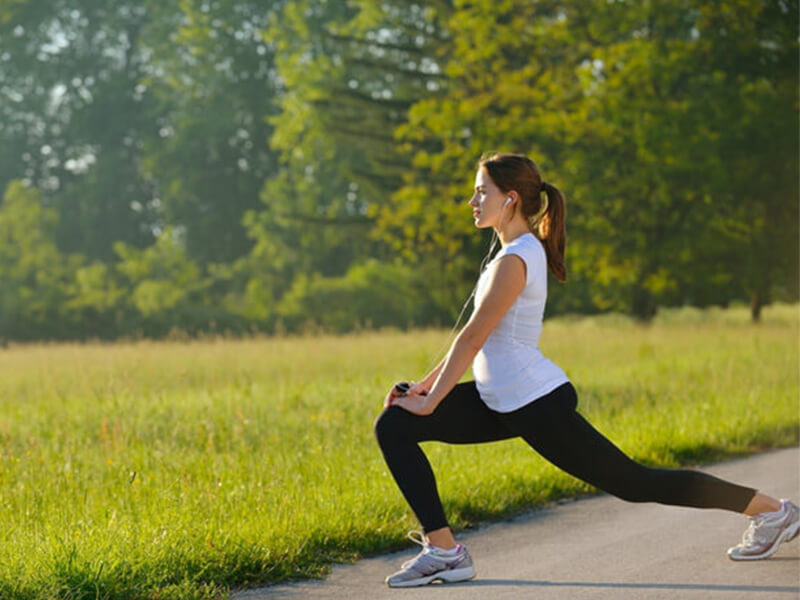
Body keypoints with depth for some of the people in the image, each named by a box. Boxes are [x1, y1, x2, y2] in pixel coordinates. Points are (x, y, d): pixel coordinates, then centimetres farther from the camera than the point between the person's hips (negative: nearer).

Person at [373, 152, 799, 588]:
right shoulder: (518, 249, 12)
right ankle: (442, 550, -3)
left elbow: (472, 339, -19)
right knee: (394, 426, -1)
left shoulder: (515, 260, -18)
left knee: (633, 483, 1)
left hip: (537, 404, -10)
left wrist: (429, 402, -14)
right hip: (503, 402, 10)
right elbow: (472, 338, 16)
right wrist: (424, 385, 13)